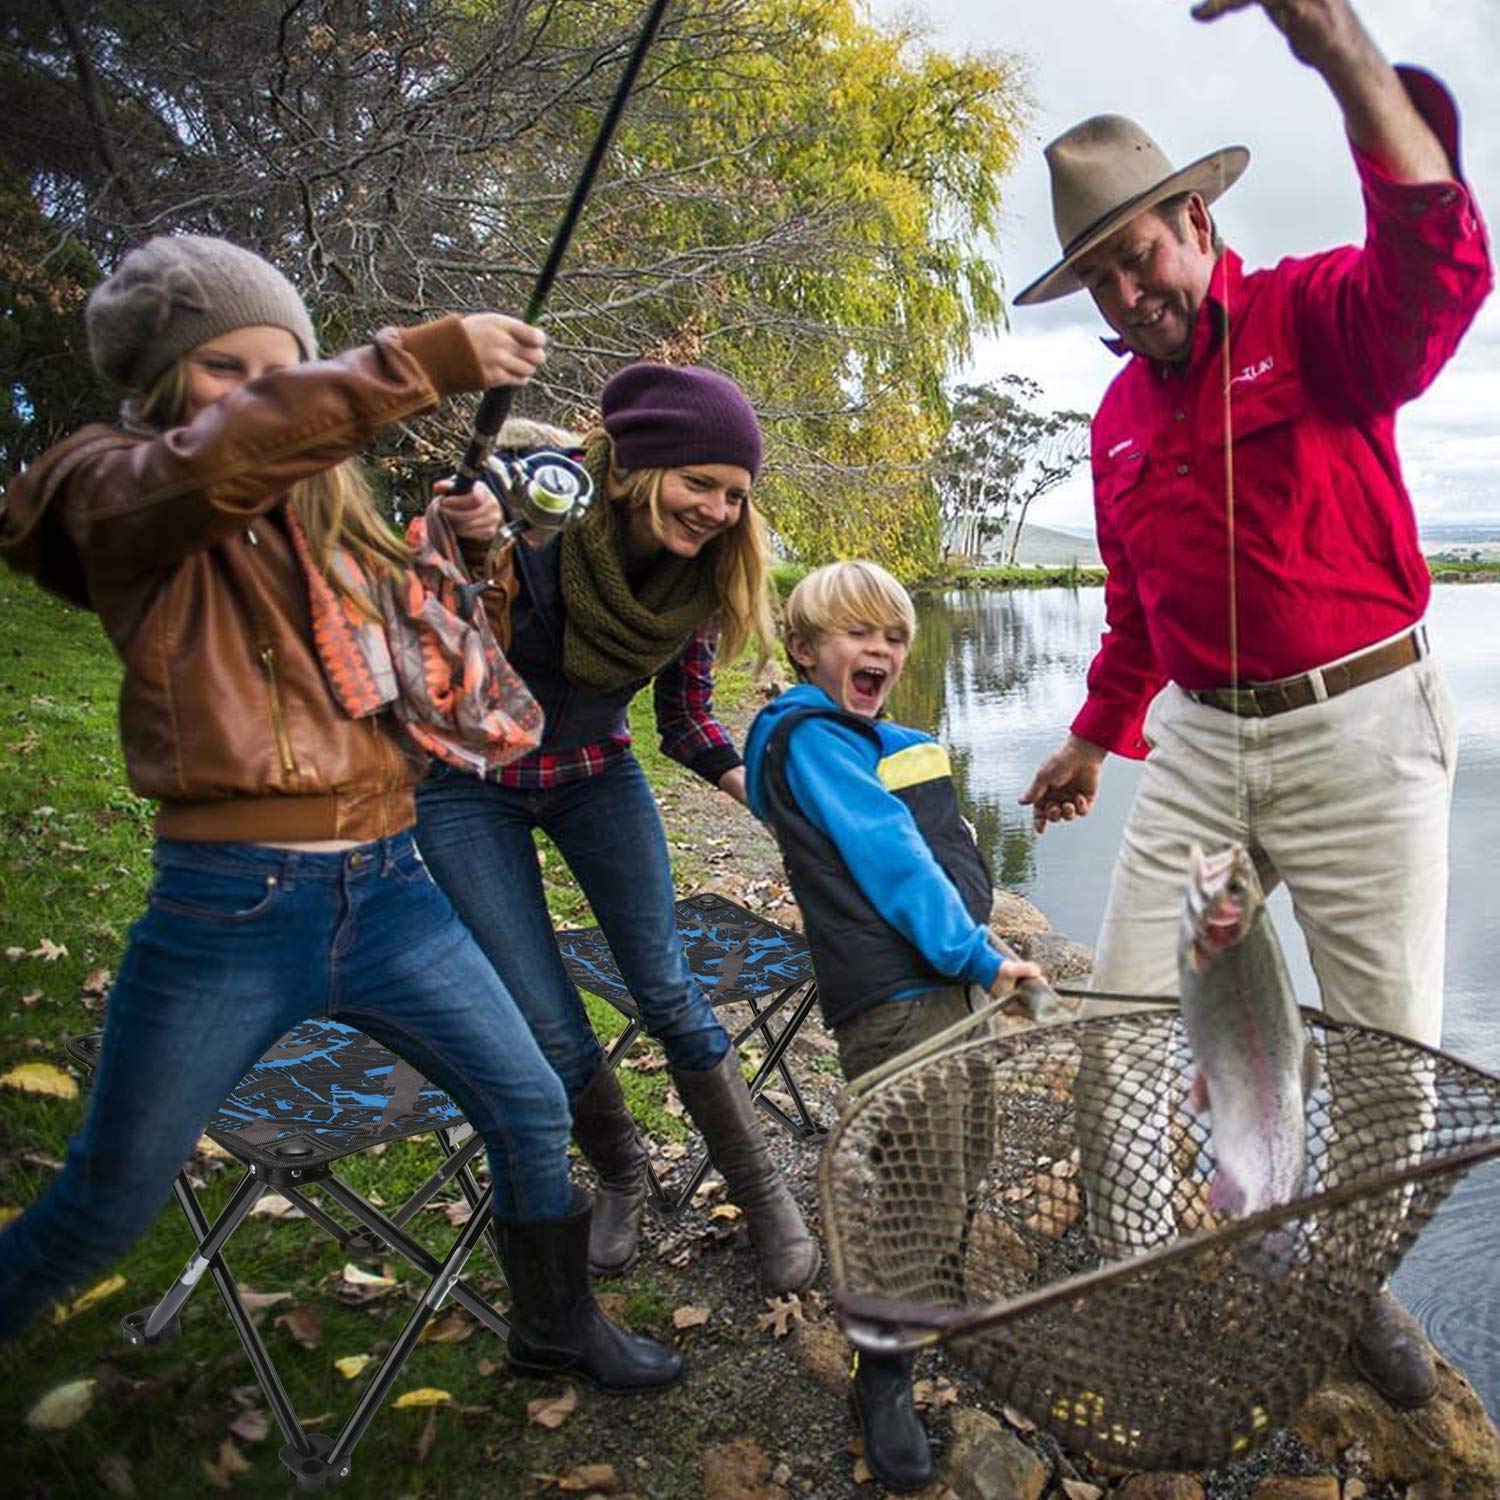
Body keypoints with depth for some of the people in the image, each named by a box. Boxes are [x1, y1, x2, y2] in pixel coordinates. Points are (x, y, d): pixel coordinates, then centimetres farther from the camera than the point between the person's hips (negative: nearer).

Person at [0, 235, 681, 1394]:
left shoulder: (329, 516, 13)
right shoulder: (110, 495, -4)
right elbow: (217, 461, -29)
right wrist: (423, 359, -31)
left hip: (387, 889, 6)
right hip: (227, 908, -5)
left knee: (532, 1110, 12)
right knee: (103, 1210, 8)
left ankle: (555, 1327, 36)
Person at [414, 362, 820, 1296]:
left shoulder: (700, 573, -14)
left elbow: (688, 717, -2)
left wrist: (751, 782, -21)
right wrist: (467, 546, -46)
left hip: (597, 776, 3)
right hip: (470, 789, -2)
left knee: (667, 990, -2)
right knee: (549, 1026, -2)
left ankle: (767, 1198, 15)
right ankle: (623, 1175, 28)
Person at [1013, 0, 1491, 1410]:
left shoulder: (1313, 317, -5)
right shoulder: (1118, 419, 12)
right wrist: (1094, 736, 28)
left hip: (1359, 730, -4)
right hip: (1199, 741, 5)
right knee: (1123, 1006, 2)